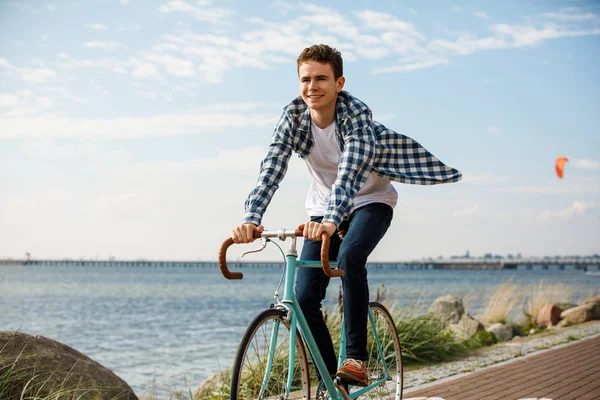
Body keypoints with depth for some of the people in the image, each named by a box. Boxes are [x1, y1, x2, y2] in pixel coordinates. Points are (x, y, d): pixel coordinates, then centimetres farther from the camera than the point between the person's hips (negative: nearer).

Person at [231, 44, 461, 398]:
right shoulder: (294, 116, -16)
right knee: (304, 299, -8)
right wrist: (251, 219, -42)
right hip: (325, 207, 4)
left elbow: (350, 171, -41)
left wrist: (331, 221, -58)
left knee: (349, 258, -36)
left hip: (370, 202, -4)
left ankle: (356, 357, -23)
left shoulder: (356, 114, -27)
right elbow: (271, 170, -26)